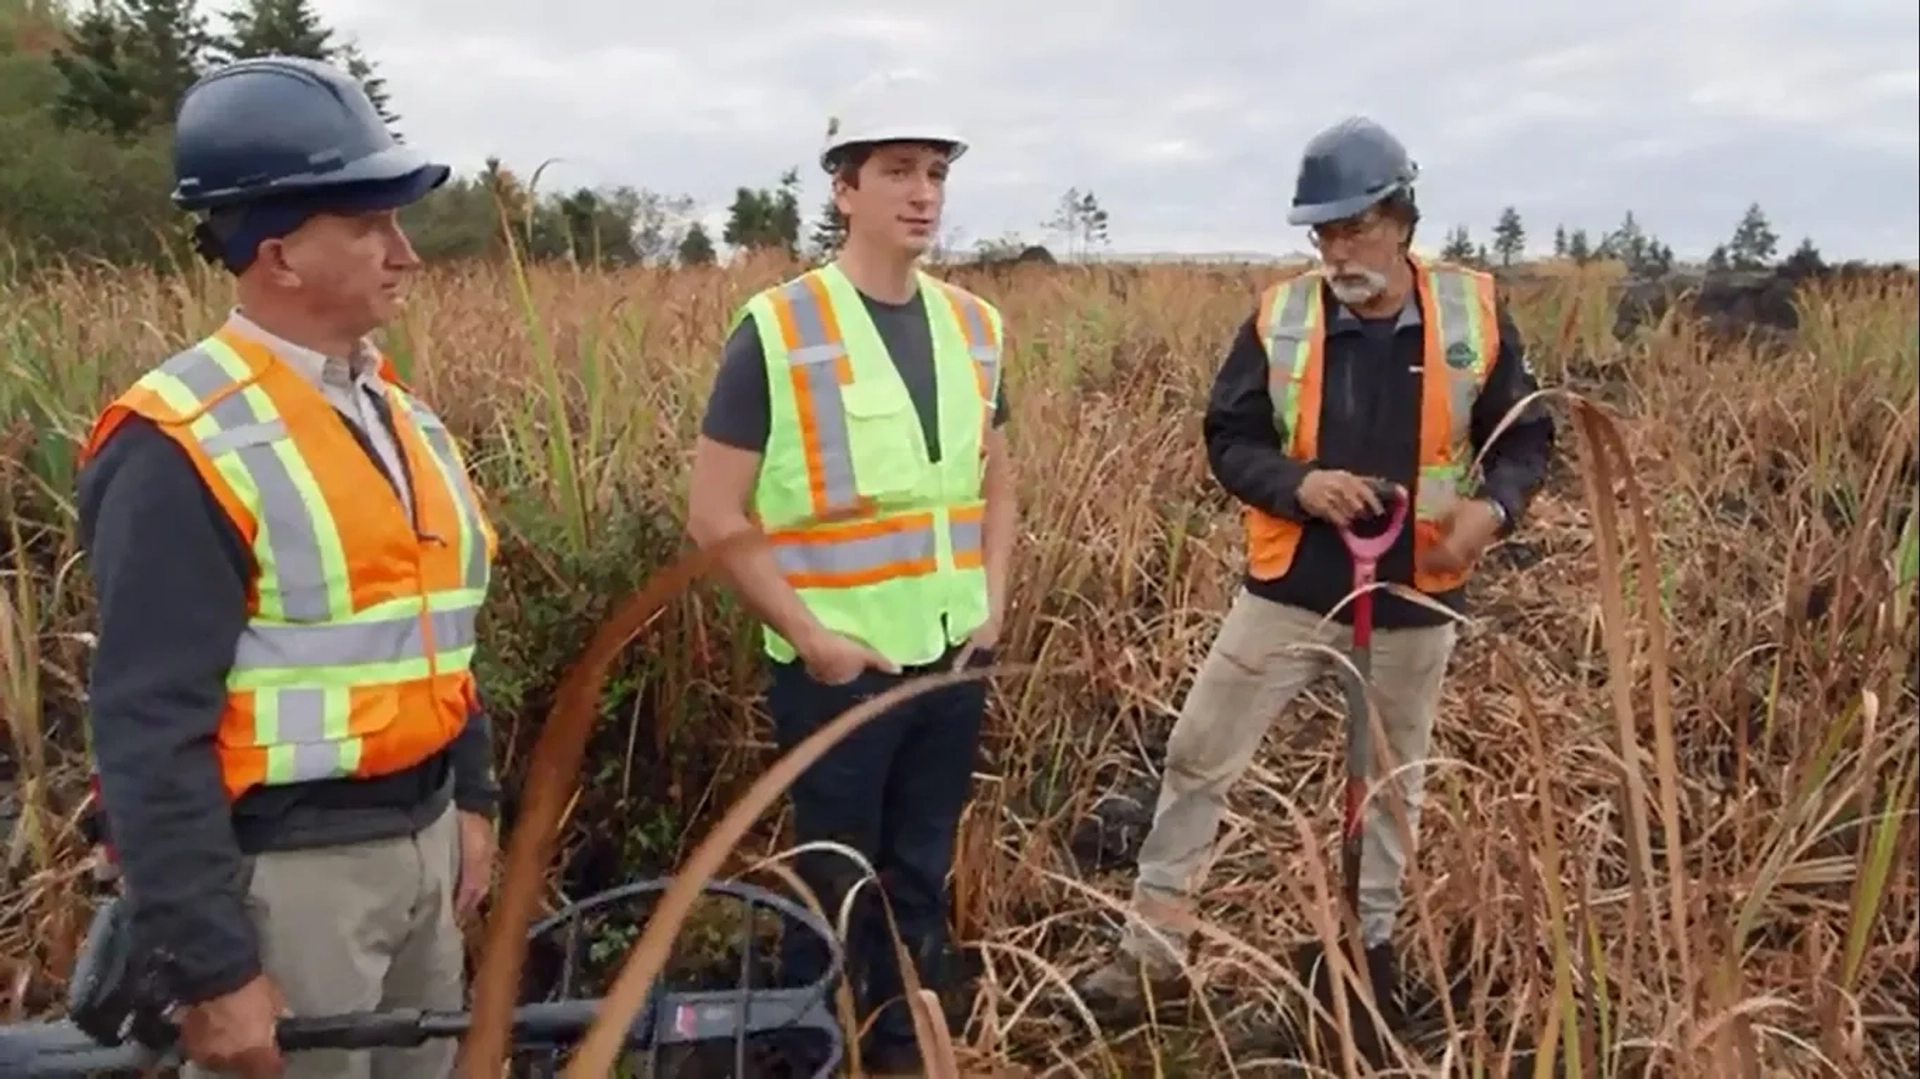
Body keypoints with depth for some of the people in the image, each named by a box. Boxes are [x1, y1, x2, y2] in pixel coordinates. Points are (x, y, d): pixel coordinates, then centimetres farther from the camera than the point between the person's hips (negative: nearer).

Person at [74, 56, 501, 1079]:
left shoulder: (398, 413, 6)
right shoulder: (185, 449, -19)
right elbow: (149, 734, -19)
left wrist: (472, 796, 16)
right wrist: (209, 967, -17)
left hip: (420, 842, 8)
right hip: (286, 870, -7)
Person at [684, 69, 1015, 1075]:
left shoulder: (972, 326, 5)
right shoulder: (777, 330, -12)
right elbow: (714, 515, -10)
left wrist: (993, 600, 5)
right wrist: (807, 634, -14)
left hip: (953, 662, 5)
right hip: (838, 667, -5)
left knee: (922, 883, 18)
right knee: (836, 891, 9)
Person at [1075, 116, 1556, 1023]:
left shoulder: (1474, 314, -7)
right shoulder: (1280, 319, -7)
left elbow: (1526, 436, 2)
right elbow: (1227, 440, -3)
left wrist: (1493, 507, -19)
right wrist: (1297, 484, -22)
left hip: (1414, 603, 1)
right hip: (1287, 593, 0)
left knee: (1393, 783, 18)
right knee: (1198, 757, 0)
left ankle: (1374, 946, 41)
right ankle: (1154, 946, 16)